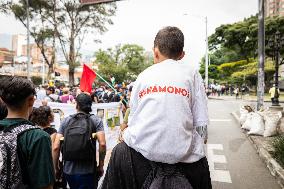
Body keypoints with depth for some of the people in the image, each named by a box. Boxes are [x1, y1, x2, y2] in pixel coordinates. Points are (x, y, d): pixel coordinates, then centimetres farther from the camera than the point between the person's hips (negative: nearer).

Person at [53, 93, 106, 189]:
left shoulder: (66, 121, 1)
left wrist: (55, 167, 8)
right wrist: (101, 166, -5)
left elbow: (56, 147, -4)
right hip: (88, 170, -3)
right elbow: (102, 144, -17)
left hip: (68, 170, 4)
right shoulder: (96, 120, -5)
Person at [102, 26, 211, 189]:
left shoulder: (143, 75, 10)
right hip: (183, 154, 0)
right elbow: (201, 123, -1)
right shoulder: (192, 74, 6)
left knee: (120, 152, 30)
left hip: (143, 150, 1)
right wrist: (202, 139, 17)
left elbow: (133, 119, 11)